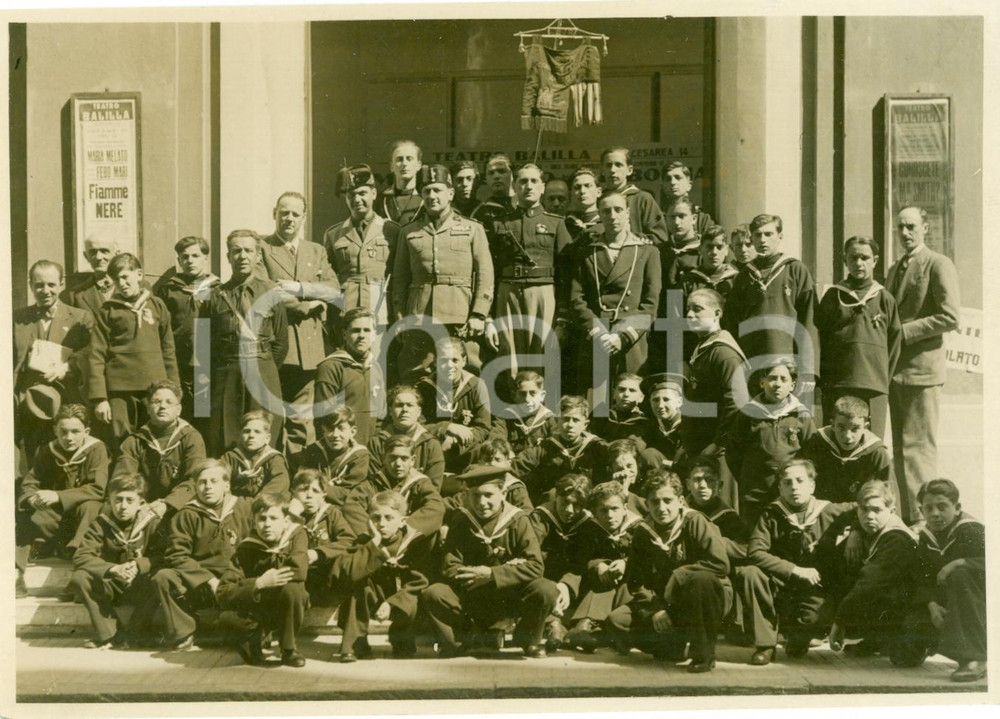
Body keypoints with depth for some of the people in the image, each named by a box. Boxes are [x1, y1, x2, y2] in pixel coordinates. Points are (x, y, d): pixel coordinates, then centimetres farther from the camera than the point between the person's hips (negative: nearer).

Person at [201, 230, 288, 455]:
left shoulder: (271, 292, 5)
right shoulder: (217, 296, 8)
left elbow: (281, 342, 5)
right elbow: (206, 343, 9)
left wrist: (262, 372, 4)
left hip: (263, 373, -1)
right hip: (226, 375, 1)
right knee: (223, 446, 1)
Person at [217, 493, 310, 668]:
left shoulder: (297, 534, -12)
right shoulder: (246, 548, -12)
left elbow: (299, 571, -31)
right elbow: (222, 593, -21)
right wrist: (259, 583, -31)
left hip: (289, 608, 0)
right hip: (260, 610, 1)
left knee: (292, 588, -32)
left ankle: (289, 648, -8)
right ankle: (254, 636, 4)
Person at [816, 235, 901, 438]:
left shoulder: (884, 299, 8)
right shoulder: (833, 296, 9)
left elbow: (894, 342, 10)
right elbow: (818, 339, 10)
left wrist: (884, 379, 4)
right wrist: (825, 379, 4)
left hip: (874, 389, 0)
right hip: (836, 387, 0)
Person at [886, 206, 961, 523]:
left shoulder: (939, 265, -5)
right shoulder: (895, 269, 20)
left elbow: (950, 316, -14)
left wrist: (903, 331, -14)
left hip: (921, 368, -8)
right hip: (895, 369, 8)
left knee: (918, 447, -9)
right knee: (901, 448, 10)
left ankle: (923, 519, -5)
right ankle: (906, 516, 15)